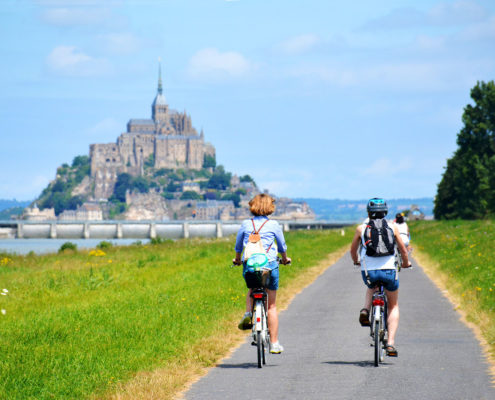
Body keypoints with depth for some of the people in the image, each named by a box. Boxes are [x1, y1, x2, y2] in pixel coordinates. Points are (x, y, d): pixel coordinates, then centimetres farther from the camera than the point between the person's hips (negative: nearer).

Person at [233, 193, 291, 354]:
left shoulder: (245, 224, 4)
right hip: (269, 265, -2)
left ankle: (248, 313, 5)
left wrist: (237, 259, 39)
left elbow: (238, 245, 18)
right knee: (271, 305, 8)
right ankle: (274, 344, 9)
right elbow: (282, 246, 14)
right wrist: (284, 258, 36)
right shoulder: (273, 225, 0)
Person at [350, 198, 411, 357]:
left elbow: (353, 251, 19)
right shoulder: (392, 228, 7)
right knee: (393, 306, 18)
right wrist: (406, 263, 33)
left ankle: (365, 310, 10)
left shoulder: (361, 229, 8)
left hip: (368, 272, 1)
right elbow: (403, 250, 12)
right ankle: (391, 343, 4)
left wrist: (356, 261, 40)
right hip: (389, 270, -1)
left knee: (371, 287, 38)